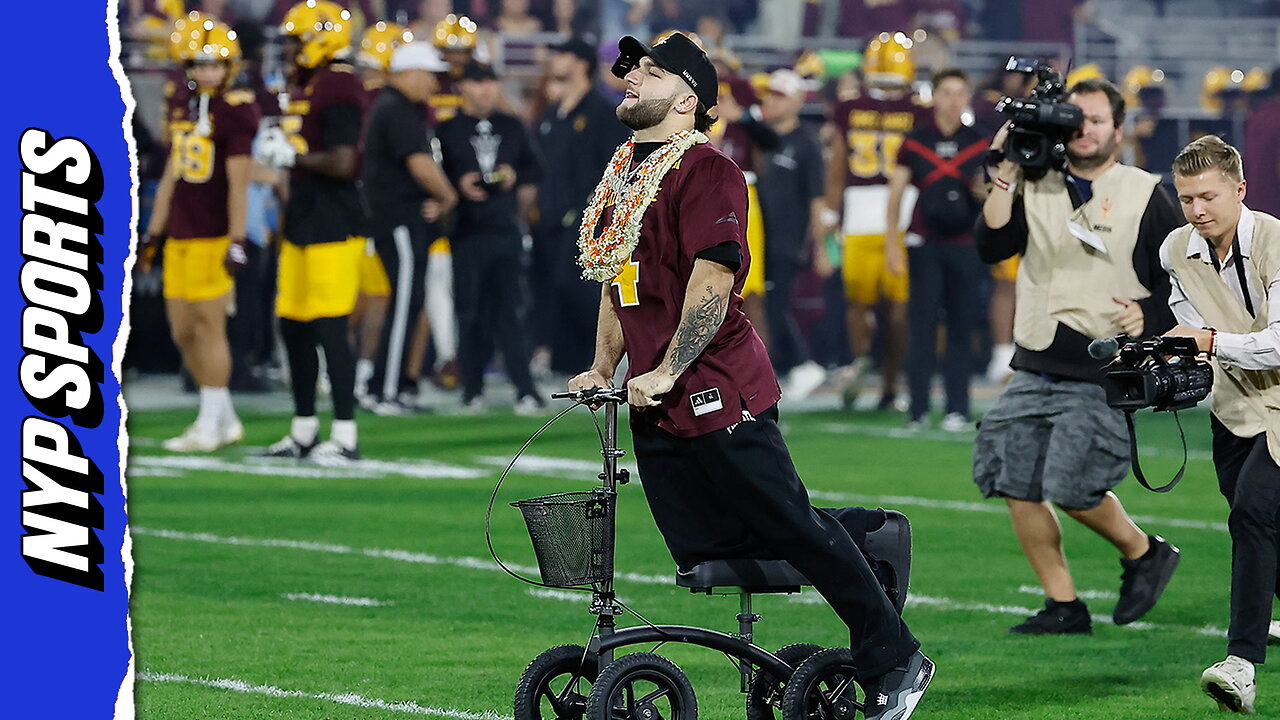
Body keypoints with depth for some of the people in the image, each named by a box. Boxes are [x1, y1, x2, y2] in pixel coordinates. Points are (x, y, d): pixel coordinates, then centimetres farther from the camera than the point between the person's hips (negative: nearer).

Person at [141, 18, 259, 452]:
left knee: (209, 327, -3)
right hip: (179, 238, 8)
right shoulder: (181, 108, 14)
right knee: (183, 332, 10)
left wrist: (236, 241, -16)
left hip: (214, 238, -8)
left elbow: (238, 183, -12)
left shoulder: (233, 113, -9)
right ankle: (226, 420, 20)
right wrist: (153, 233, 20)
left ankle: (209, 426, 4)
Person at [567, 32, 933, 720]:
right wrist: (604, 371, 19)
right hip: (653, 406, 9)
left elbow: (713, 279, -18)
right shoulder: (622, 174, 18)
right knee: (703, 558, 3)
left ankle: (894, 662, 4)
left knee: (794, 528, -6)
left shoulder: (706, 171, -10)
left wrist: (664, 373, -20)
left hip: (717, 392, -9)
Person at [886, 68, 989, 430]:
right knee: (922, 325, -4)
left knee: (962, 328, 1)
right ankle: (918, 409, -1)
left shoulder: (981, 143, 7)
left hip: (966, 246, 1)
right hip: (925, 244, -1)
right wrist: (891, 243, 5)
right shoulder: (915, 143, 5)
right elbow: (896, 193, 9)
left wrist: (985, 193, -12)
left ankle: (957, 409, 4)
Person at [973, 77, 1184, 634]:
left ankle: (1142, 552, 12)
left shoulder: (1144, 195, 2)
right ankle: (1063, 606, 10)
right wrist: (1005, 175, -9)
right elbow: (991, 245, -3)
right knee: (1016, 487, -1)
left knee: (1071, 487, -15)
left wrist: (1149, 314, -13)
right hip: (1034, 371, 5)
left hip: (1103, 375, -5)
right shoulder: (1035, 186, 10)